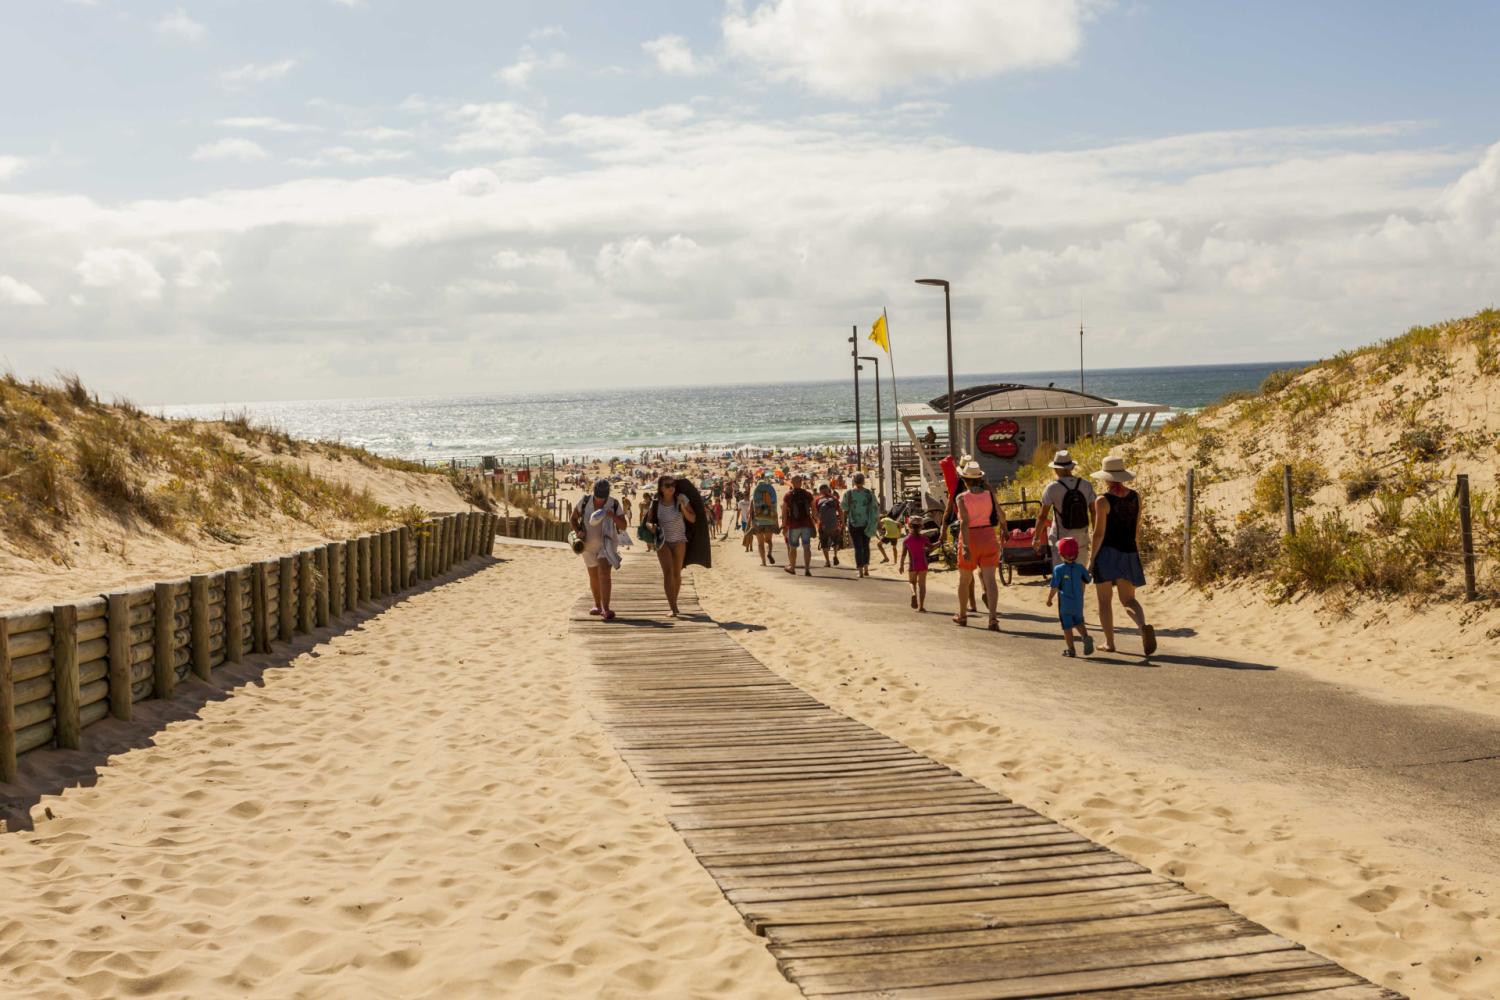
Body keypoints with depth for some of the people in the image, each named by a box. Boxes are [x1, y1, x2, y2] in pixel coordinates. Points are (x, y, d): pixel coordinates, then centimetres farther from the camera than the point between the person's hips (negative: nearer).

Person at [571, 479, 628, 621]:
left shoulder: (614, 504, -12)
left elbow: (624, 526, -10)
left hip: (607, 543, -3)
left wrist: (612, 515, -27)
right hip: (589, 544, 3)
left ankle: (606, 609, -27)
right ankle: (597, 606, 36)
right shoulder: (584, 501, -10)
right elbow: (573, 519, 1)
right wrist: (579, 531, -17)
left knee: (604, 573, -21)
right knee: (593, 576, 15)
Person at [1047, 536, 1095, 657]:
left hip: (1065, 604, -4)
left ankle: (1071, 649, 5)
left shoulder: (1058, 569, -15)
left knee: (1067, 626, 5)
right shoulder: (1080, 568, -4)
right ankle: (1086, 637, -4)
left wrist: (1049, 599, -1)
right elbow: (1087, 580, 11)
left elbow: (1054, 588, -15)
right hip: (1078, 603, 4)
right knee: (1078, 622, 21)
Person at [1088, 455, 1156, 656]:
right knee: (1128, 600, 7)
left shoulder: (1103, 500, -13)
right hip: (1129, 553, 4)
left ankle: (1109, 642, 13)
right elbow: (1137, 528, 10)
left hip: (1106, 553, -4)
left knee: (1104, 599, 10)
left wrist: (1091, 559, -7)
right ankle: (1144, 626, -21)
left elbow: (1099, 533, -14)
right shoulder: (1135, 496, 3)